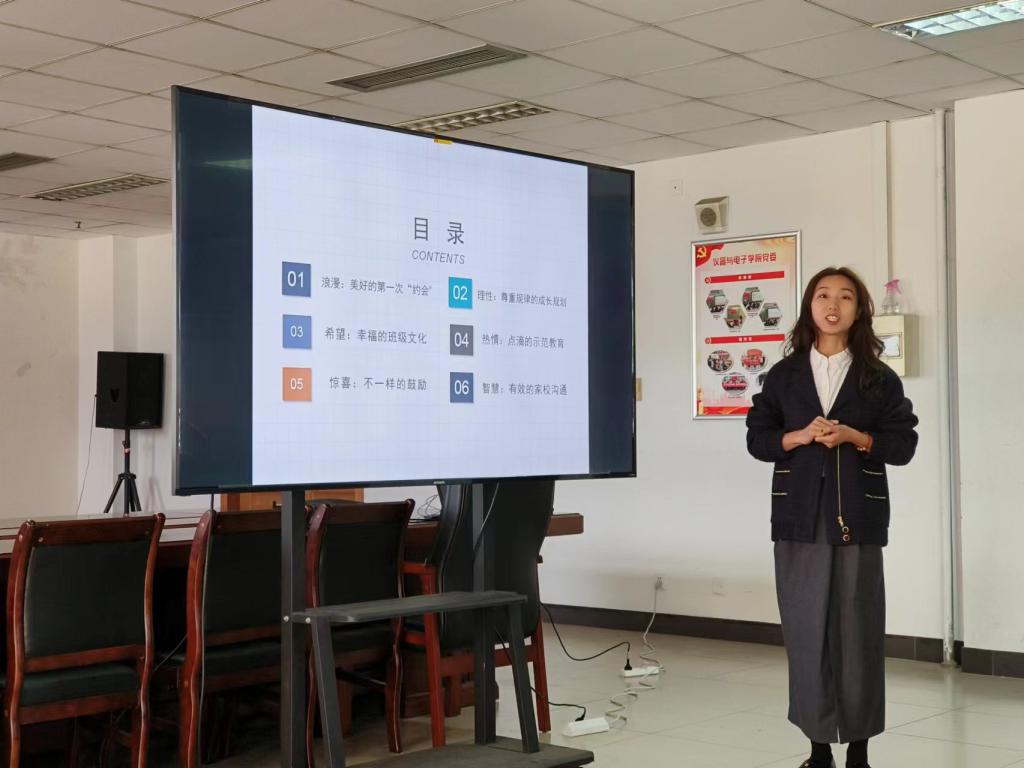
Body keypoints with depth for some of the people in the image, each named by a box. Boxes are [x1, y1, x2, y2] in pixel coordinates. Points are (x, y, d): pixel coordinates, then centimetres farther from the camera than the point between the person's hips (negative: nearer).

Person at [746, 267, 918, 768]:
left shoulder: (879, 379, 6)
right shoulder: (783, 375, 9)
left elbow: (904, 444, 4)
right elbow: (756, 439, 7)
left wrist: (856, 438, -12)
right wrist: (800, 436, -10)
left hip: (857, 517, -1)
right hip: (800, 518, 1)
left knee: (858, 629, -1)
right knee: (806, 631, 1)